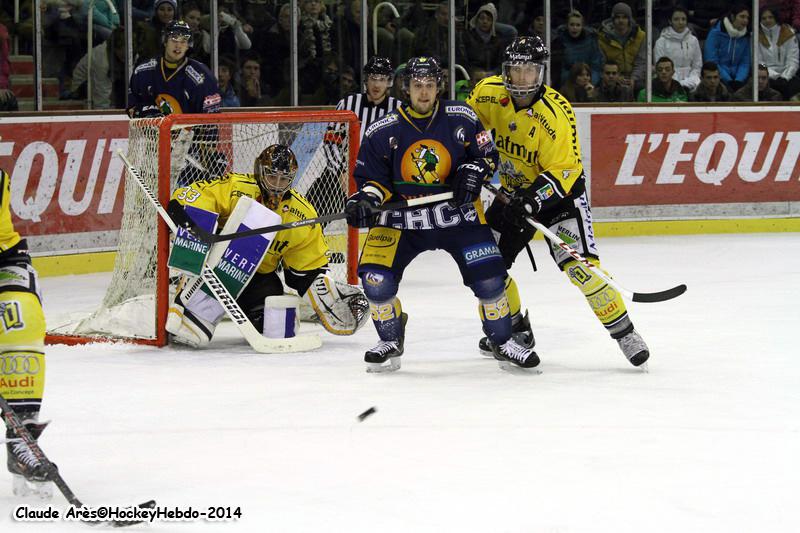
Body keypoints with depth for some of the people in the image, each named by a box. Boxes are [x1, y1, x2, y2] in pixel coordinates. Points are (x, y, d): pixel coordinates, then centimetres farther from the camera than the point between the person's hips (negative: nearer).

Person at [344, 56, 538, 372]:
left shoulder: (461, 118, -5)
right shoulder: (383, 131, -7)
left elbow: (487, 154, 5)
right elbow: (372, 177, 0)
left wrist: (473, 171, -16)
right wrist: (365, 199, -21)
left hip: (457, 212, 0)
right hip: (402, 218, 0)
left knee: (488, 276, -9)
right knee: (375, 277, -16)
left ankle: (502, 341, 14)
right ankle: (391, 342, 8)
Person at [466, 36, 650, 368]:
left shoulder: (556, 113, -27)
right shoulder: (489, 93, -12)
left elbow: (562, 172, -26)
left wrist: (532, 199, -38)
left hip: (558, 192, -6)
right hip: (513, 191, 6)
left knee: (579, 265, -20)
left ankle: (624, 332, -10)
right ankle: (516, 329, 24)